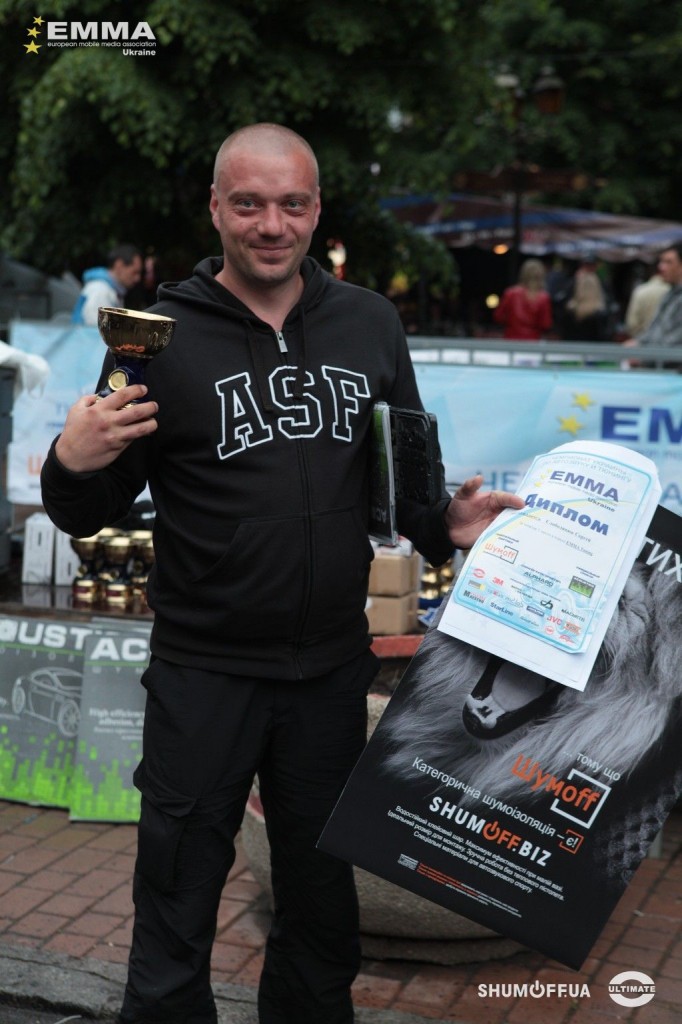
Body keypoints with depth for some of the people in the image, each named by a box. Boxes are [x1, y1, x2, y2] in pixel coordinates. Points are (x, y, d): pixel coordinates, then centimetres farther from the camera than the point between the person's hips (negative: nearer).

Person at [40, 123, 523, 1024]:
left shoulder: (370, 325, 3)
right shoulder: (162, 334, -7)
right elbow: (89, 514, -3)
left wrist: (447, 522, -7)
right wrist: (72, 464, -25)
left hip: (333, 670, 3)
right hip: (203, 673, -3)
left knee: (323, 915, 20)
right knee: (174, 928, 8)